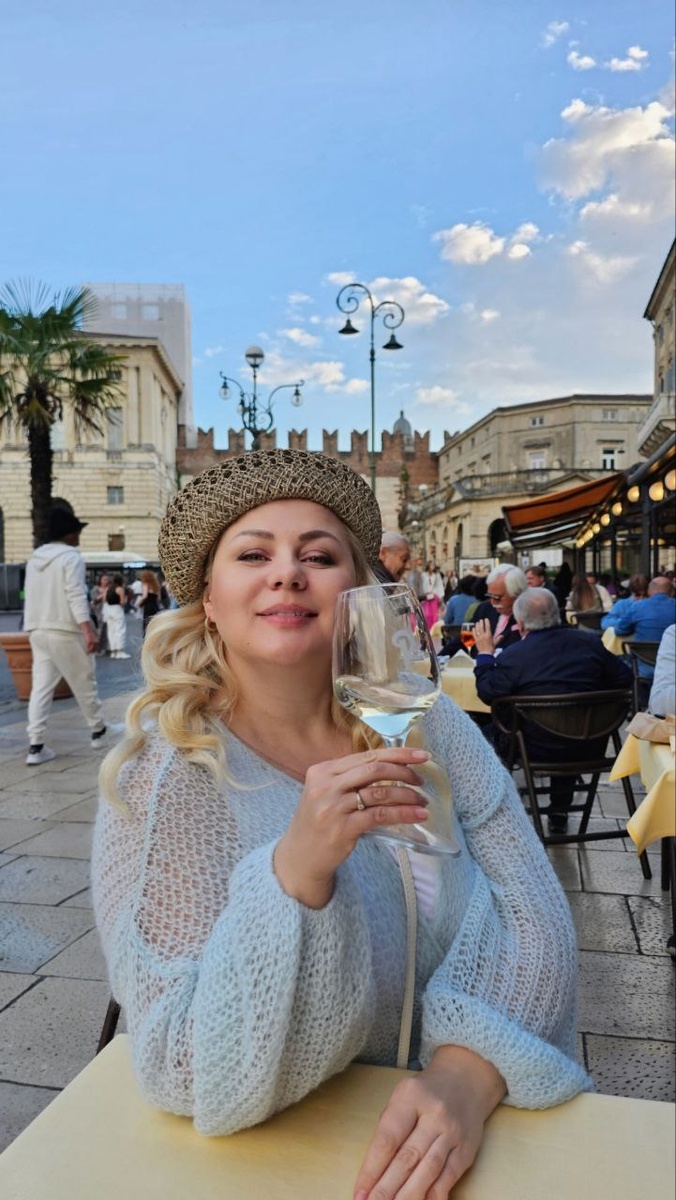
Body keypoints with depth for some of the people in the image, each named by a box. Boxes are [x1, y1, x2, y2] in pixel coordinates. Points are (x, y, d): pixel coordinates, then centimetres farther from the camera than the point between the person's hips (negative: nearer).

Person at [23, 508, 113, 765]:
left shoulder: (35, 558, 14)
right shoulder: (71, 556, -10)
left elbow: (33, 595, 18)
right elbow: (76, 596, -20)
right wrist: (88, 630, -25)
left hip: (38, 630, 7)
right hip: (65, 631, -7)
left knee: (41, 687, 3)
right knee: (84, 683, 9)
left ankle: (36, 746, -2)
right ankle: (98, 731, 23)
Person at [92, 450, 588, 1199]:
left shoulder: (423, 724, -7)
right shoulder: (162, 776, -15)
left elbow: (529, 911, -6)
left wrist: (470, 1070, -22)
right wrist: (296, 869, -33)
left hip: (455, 1124, 3)